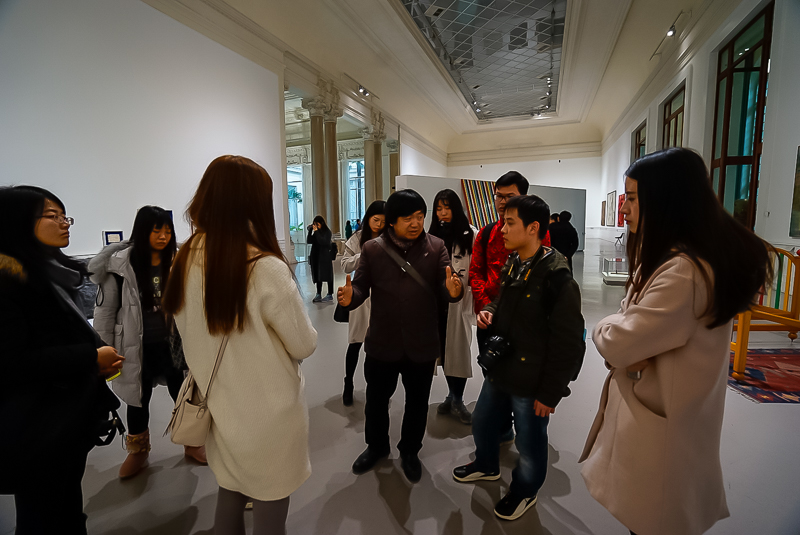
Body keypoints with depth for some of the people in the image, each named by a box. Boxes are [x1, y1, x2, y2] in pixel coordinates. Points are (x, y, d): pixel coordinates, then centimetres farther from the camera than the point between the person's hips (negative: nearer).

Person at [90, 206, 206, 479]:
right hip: (138, 347, 0)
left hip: (172, 343, 1)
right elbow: (105, 308, -3)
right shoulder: (121, 264, -11)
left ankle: (191, 443, 39)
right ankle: (138, 451, 45)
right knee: (138, 400, 20)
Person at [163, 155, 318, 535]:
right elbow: (305, 346, -14)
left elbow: (192, 334, 7)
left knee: (229, 496, 27)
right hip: (268, 415, -5)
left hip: (218, 407, 6)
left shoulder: (185, 261, -7)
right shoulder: (267, 269, -27)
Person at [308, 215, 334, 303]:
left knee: (327, 275, 0)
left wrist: (316, 231, -19)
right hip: (316, 257, 6)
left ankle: (330, 295, 6)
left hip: (325, 257, -6)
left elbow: (323, 242, -20)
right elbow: (308, 241, 3)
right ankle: (318, 295, 14)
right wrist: (310, 231, -7)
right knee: (318, 276, 8)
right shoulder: (316, 231, 9)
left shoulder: (327, 232, -6)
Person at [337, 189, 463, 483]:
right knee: (376, 399, 19)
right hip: (382, 343, 0)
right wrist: (350, 297, -28)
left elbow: (444, 286, -9)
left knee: (417, 402, 19)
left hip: (422, 345, 1)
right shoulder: (372, 249, -5)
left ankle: (410, 450, 46)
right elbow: (362, 286, -5)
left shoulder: (436, 247, -4)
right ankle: (376, 446, 48)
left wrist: (452, 290, -33)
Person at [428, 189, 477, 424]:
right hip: (436, 301, 5)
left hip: (459, 301, -4)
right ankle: (452, 395, 30)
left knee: (459, 349, 4)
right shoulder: (432, 235, 11)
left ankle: (457, 400, 21)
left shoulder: (470, 234, -5)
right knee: (443, 348, 12)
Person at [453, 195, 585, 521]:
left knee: (529, 444, 16)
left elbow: (568, 341, -19)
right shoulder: (512, 266, 3)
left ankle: (524, 491, 44)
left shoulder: (557, 277, -22)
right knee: (482, 423, 24)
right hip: (499, 371, 8)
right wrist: (490, 312, -2)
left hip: (531, 383, -7)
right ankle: (487, 465, 53)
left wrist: (550, 392, -15)